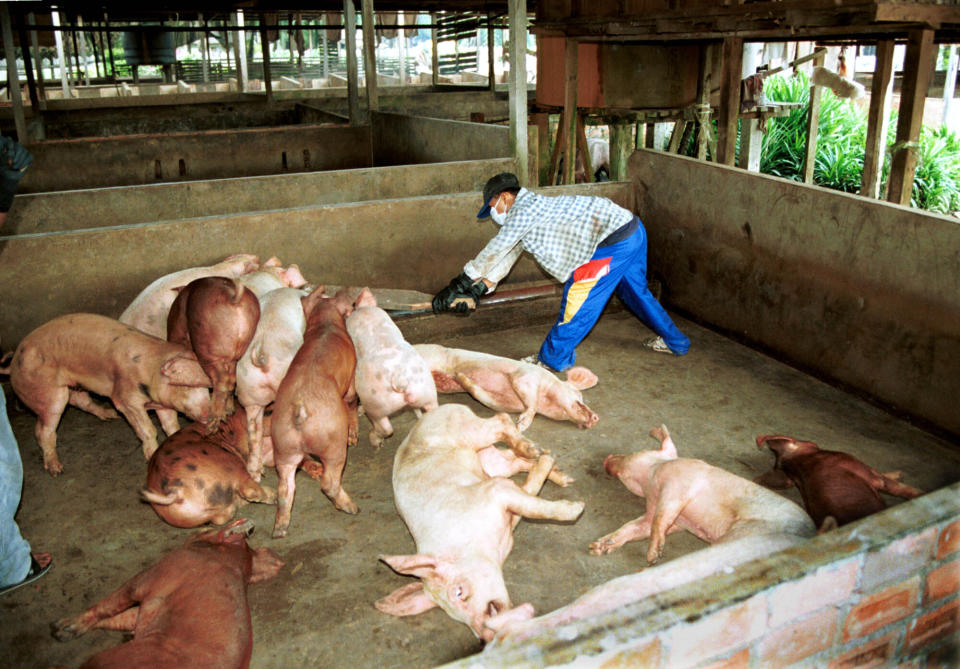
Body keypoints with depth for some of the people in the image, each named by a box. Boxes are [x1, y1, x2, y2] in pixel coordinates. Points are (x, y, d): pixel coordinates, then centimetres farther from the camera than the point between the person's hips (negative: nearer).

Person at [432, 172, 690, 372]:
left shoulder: (522, 210, -11)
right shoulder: (533, 207, 19)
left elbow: (492, 254, -7)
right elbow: (508, 255, 20)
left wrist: (458, 286, 3)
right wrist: (477, 291, 16)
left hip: (614, 241, -11)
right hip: (633, 230, 11)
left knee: (578, 301, -3)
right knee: (636, 290, 27)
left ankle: (554, 358, 10)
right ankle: (675, 341, 43)